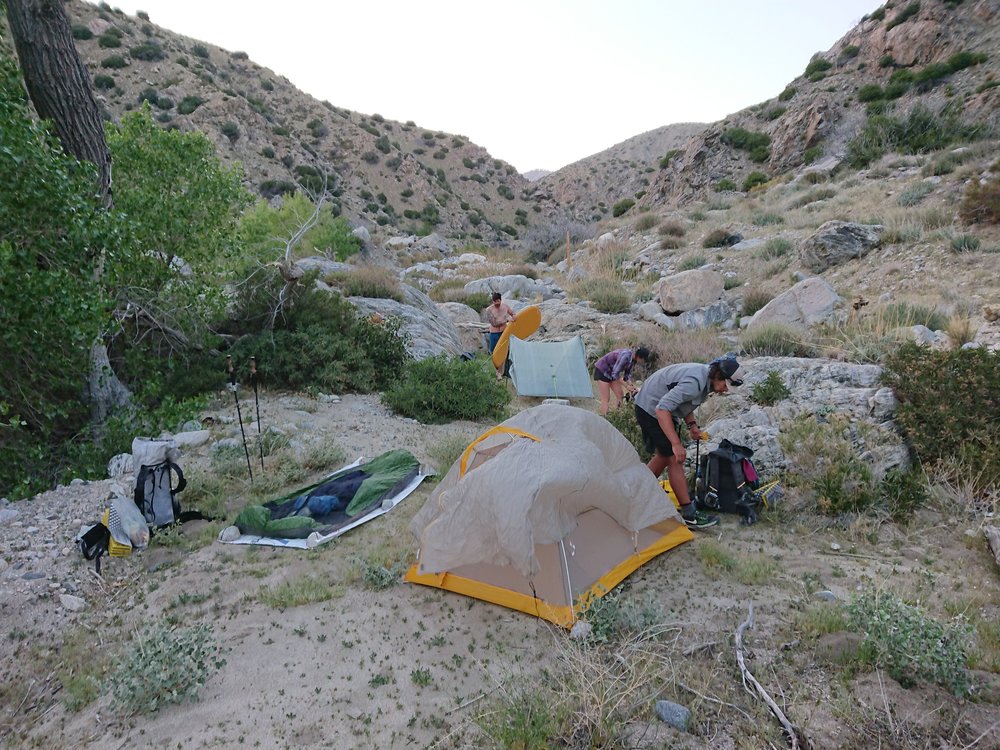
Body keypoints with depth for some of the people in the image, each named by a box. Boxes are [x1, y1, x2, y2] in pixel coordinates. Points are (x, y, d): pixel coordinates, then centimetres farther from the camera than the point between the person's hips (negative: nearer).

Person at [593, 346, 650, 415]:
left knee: (620, 396, 4)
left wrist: (631, 386, -9)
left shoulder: (633, 359, -6)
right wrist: (627, 386, -23)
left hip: (611, 372, 9)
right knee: (605, 398, -11)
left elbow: (628, 374, 5)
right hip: (602, 371, -9)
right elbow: (615, 374, -30)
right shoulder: (625, 357, -32)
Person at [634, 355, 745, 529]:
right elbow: (662, 409, -36)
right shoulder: (694, 382, -31)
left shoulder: (704, 376, 0)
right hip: (651, 409, -10)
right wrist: (676, 444, -34)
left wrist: (691, 424, -2)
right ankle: (689, 515, -4)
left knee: (663, 455, 18)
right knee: (675, 459, -9)